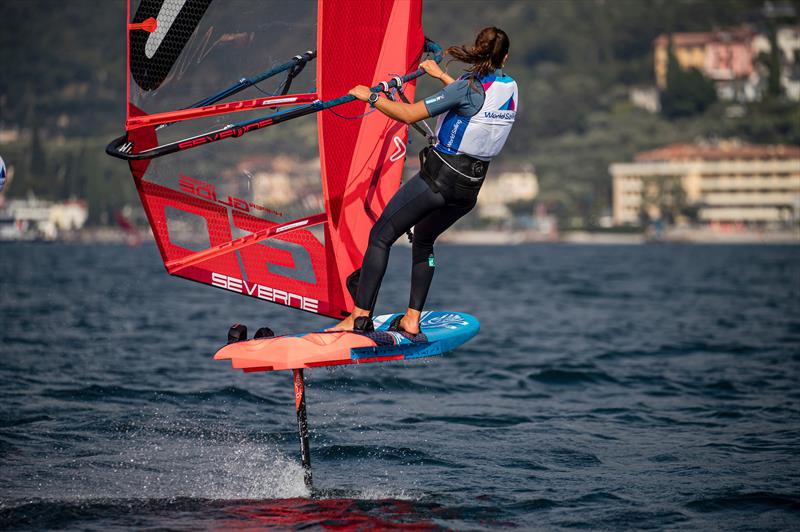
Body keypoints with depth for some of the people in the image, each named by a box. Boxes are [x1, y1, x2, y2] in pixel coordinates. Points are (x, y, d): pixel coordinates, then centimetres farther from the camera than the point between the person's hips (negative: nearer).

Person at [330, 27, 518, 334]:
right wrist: (440, 75, 36)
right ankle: (412, 319, 20)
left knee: (380, 236, 1)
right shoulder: (510, 89, 4)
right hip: (470, 189, 7)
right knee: (423, 239, 27)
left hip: (439, 178, -7)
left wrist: (371, 97, -4)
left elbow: (409, 115, -17)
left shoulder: (466, 88, -16)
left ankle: (360, 317, -6)